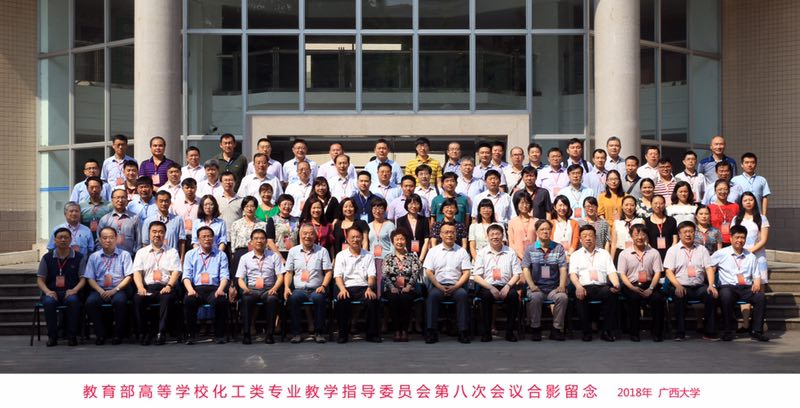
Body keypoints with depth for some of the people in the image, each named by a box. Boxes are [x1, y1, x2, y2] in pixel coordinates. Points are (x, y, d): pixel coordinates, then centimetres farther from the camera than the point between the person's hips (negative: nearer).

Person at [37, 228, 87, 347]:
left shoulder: (79, 257, 8)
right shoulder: (47, 258, 12)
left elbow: (83, 279, 3)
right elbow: (40, 279, 10)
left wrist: (74, 290, -16)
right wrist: (47, 291, -10)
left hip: (70, 292, -1)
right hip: (52, 292, 1)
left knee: (73, 301, -36)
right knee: (49, 302, -34)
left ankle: (72, 336, -23)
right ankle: (52, 336, -20)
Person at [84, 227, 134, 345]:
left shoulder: (124, 255, 8)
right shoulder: (94, 257, 13)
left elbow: (128, 277, 2)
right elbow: (90, 279, 7)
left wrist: (115, 290, -11)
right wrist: (101, 291, -11)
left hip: (118, 290, -2)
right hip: (100, 290, 2)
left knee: (120, 301, -35)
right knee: (90, 302, -30)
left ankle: (118, 334, -17)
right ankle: (100, 334, -14)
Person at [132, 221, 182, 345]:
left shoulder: (172, 252, 16)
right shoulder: (141, 252, 19)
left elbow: (176, 272, 4)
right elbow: (137, 272, 6)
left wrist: (169, 286, -16)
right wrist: (140, 287, -14)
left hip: (165, 287, -1)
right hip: (147, 287, 1)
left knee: (168, 298, -36)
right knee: (137, 298, -31)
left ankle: (161, 332, -30)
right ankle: (145, 331, -19)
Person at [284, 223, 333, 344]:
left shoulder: (322, 251, 12)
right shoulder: (293, 251, 15)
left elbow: (328, 271, 6)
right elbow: (288, 272, 12)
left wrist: (323, 286, -10)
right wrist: (286, 287, -5)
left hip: (316, 289, -1)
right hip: (298, 289, 1)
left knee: (318, 298, -35)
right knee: (292, 298, -33)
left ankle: (319, 333, -23)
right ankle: (296, 333, -24)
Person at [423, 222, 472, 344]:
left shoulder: (462, 251, 12)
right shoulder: (433, 251, 12)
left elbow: (466, 273, 5)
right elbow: (428, 272, 5)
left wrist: (455, 287, -10)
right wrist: (440, 287, -9)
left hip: (456, 286, 0)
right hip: (438, 285, 0)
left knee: (463, 295, -32)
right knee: (432, 295, -32)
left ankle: (463, 332, -30)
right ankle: (431, 332, -32)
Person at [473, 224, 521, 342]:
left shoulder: (510, 252, 11)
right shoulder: (482, 253, 8)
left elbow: (516, 274, 9)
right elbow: (476, 276, 2)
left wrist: (508, 286, -10)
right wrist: (491, 288, -12)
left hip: (505, 287, 1)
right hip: (487, 286, -1)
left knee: (513, 295, -32)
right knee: (486, 296, -35)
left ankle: (509, 331, -19)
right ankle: (486, 332, -22)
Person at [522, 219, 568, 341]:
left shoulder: (558, 248, 12)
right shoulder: (530, 249, 10)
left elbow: (563, 269, 4)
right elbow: (526, 269, 1)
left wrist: (562, 286, -12)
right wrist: (532, 285, -15)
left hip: (554, 288, 1)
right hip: (536, 287, -1)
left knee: (562, 297, -31)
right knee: (535, 297, -34)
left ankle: (557, 329, -18)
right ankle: (535, 329, -19)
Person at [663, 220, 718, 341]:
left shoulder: (702, 249, 16)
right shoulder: (673, 250, 9)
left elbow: (709, 268, 8)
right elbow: (669, 271, 0)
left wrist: (711, 285, -9)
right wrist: (677, 285, -17)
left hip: (699, 286, 2)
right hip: (681, 286, -2)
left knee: (712, 295, -27)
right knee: (679, 297, -35)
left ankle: (709, 332, -19)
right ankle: (680, 333, -26)